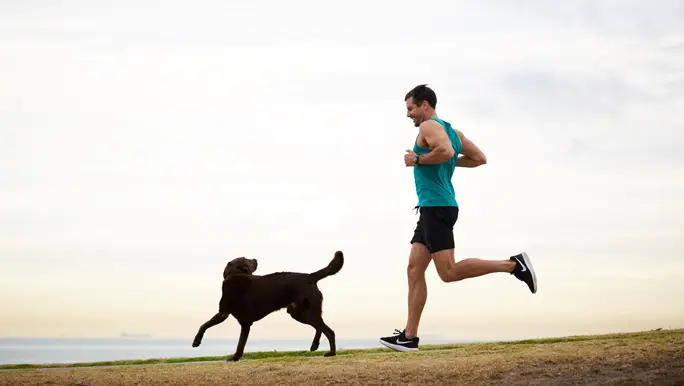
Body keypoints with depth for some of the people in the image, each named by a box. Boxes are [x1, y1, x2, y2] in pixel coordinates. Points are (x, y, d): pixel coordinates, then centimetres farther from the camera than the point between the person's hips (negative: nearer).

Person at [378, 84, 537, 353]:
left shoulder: (429, 126, -8)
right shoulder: (451, 130, 19)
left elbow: (446, 150, -28)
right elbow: (480, 158, 20)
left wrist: (418, 160, -14)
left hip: (436, 207, -10)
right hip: (433, 209, 10)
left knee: (449, 272, -14)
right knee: (414, 269, 6)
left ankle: (513, 265, -13)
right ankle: (409, 336, 4)